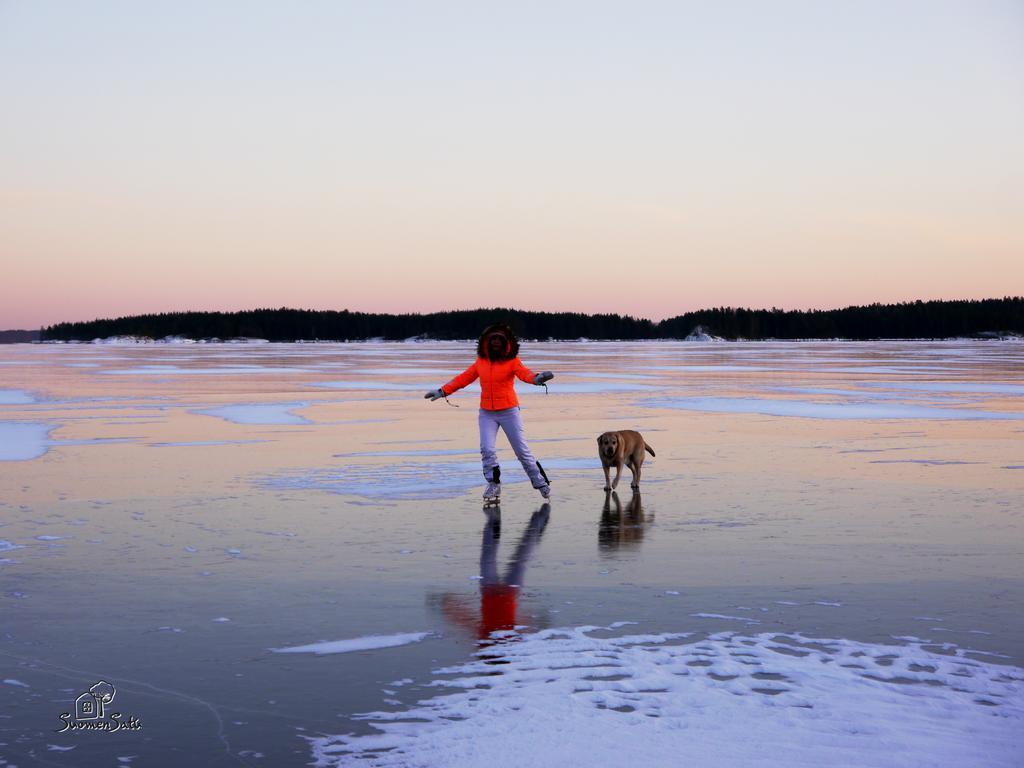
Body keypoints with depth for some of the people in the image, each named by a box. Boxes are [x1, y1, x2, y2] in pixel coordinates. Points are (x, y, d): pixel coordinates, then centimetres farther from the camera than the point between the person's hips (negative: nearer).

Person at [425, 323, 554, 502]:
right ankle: (493, 485, 6)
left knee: (522, 451, 1)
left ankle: (541, 482, 16)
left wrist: (536, 378, -49)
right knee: (487, 449, -10)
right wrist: (443, 391, 9)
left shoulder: (512, 361, -7)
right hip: (486, 413, 3)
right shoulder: (481, 361, 5)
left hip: (509, 411, -3)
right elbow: (464, 378, 11)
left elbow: (523, 373, -27)